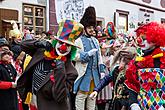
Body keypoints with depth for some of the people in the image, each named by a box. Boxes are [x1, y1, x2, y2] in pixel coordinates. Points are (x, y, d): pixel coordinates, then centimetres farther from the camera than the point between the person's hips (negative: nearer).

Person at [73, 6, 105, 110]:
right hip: (84, 73, -6)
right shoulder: (79, 40, -5)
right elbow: (74, 56, -14)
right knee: (81, 95, -3)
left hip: (95, 73, 6)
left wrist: (101, 70, 10)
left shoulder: (95, 41, 15)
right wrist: (88, 54, -20)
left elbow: (99, 56, 17)